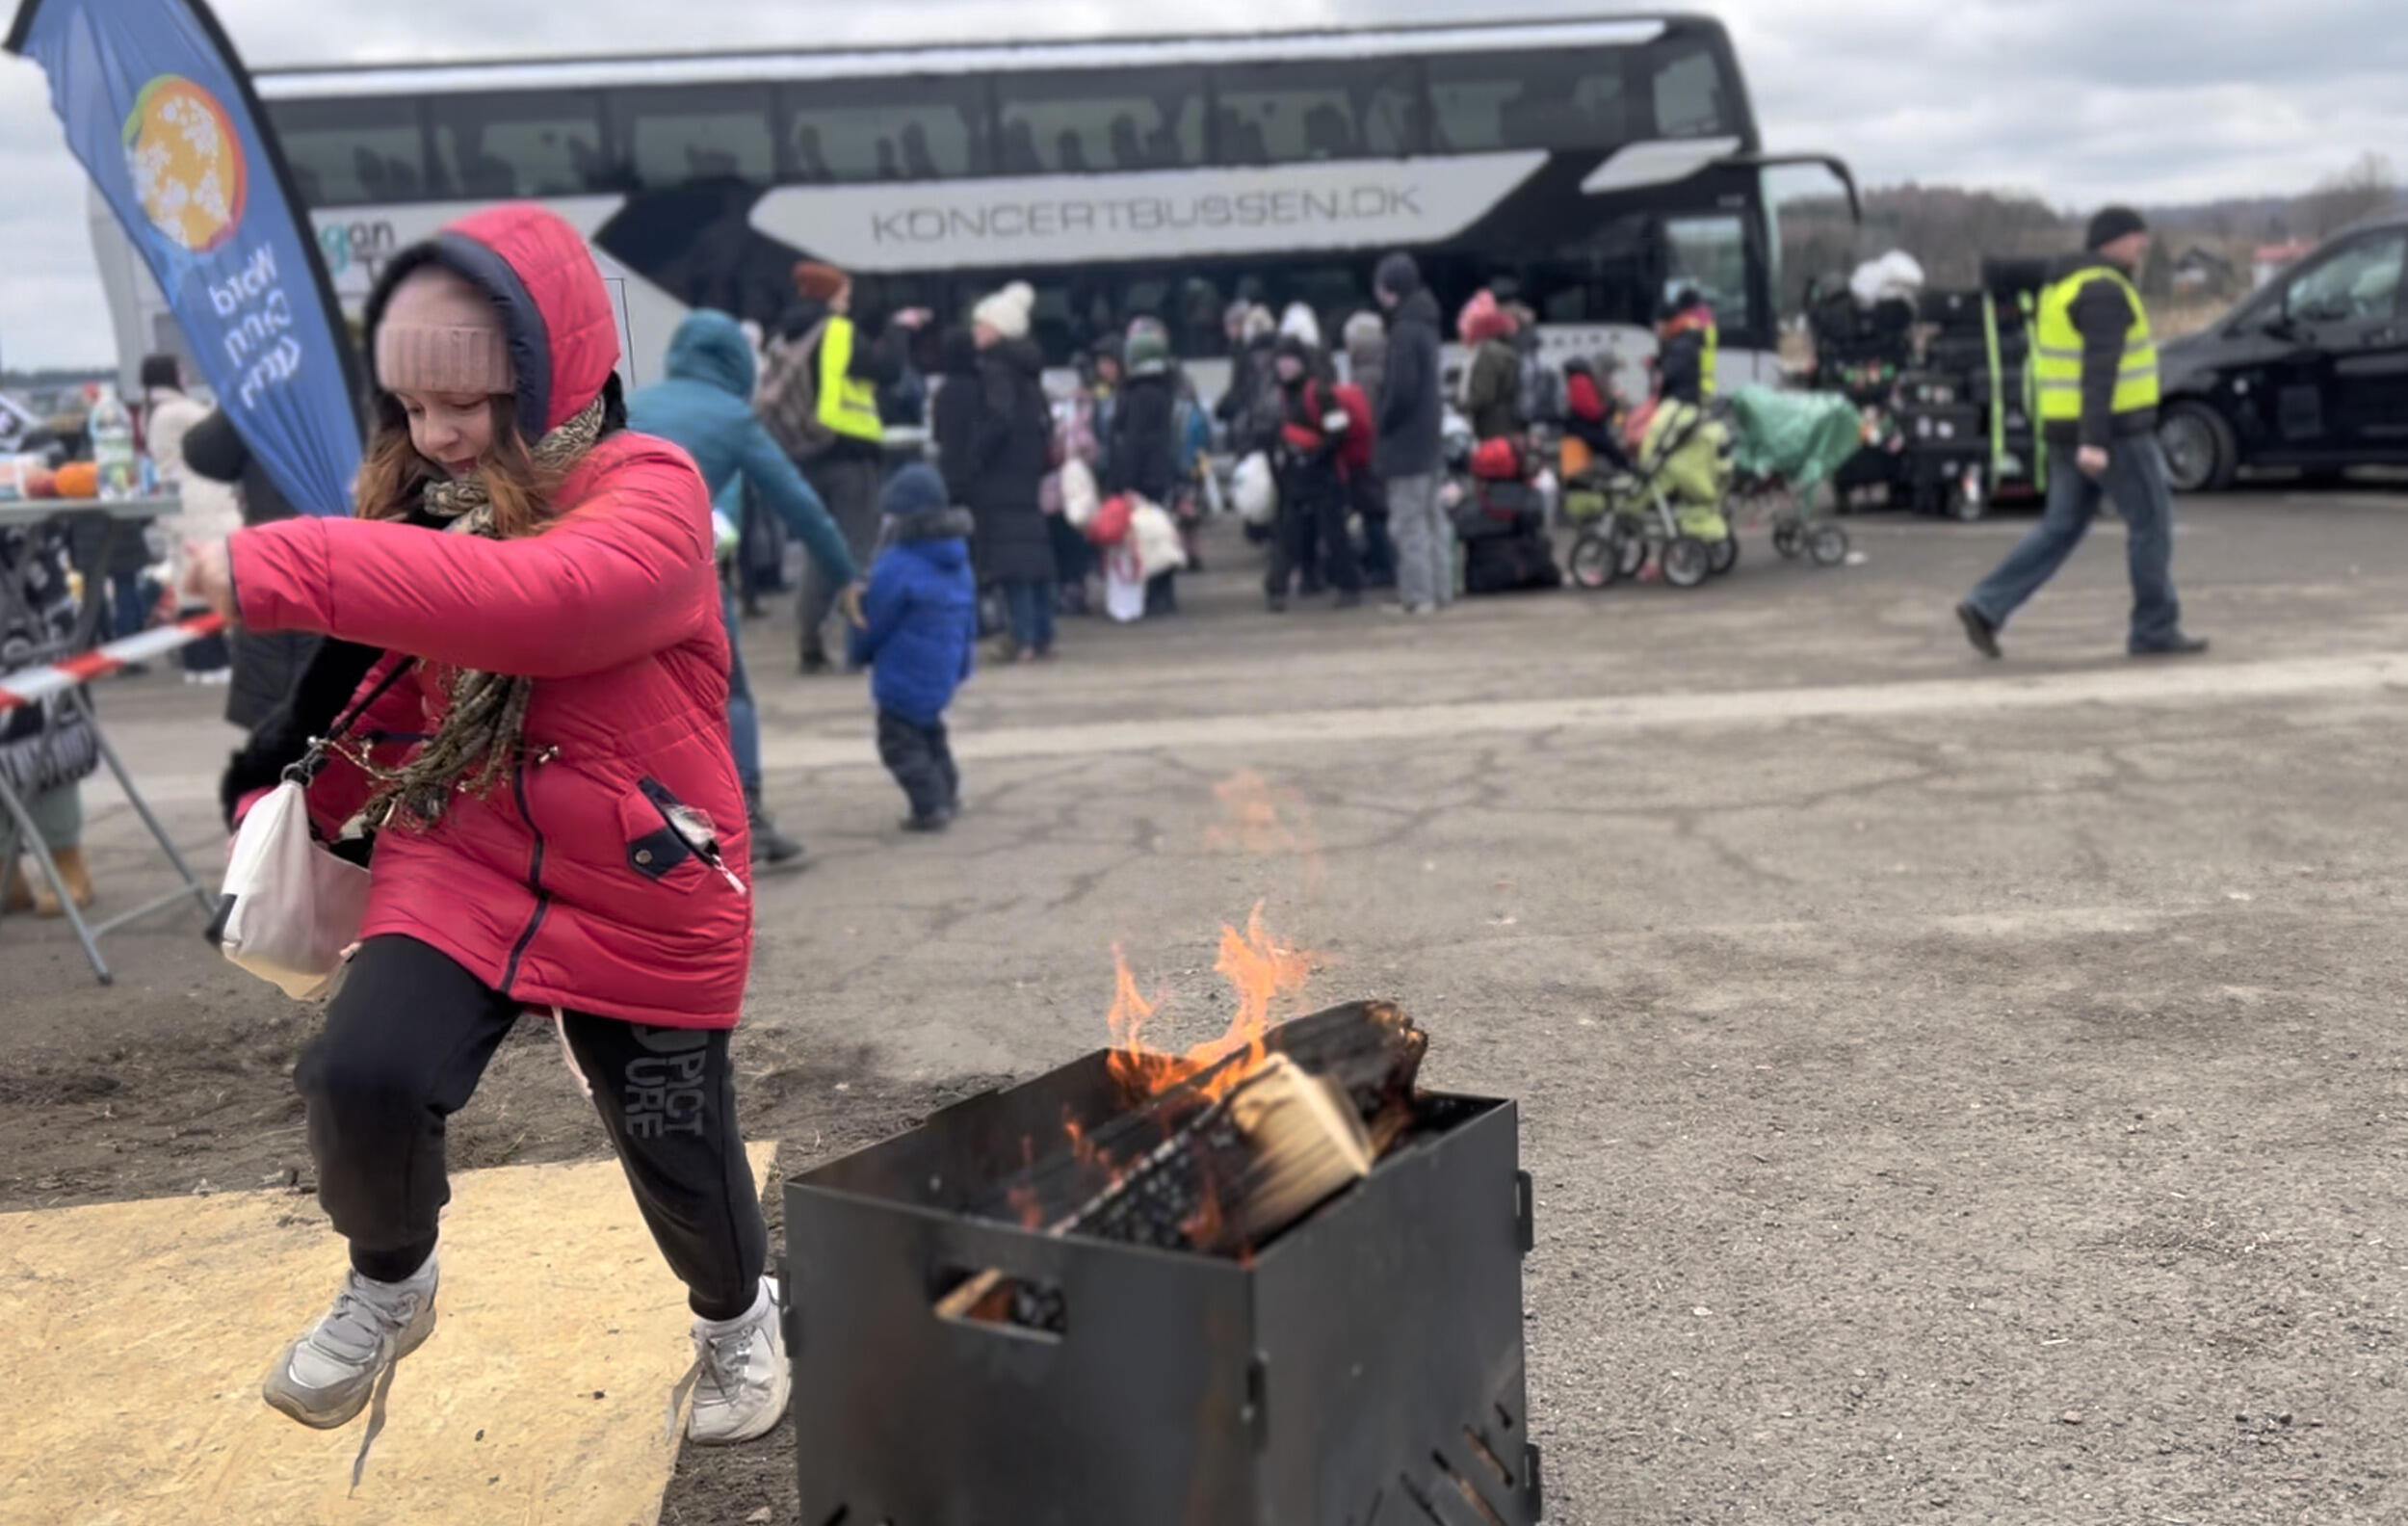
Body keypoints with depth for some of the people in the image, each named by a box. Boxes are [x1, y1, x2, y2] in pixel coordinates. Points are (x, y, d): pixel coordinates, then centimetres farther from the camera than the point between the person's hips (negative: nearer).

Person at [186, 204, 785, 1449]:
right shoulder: (431, 504, 4)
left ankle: (738, 1320, 43)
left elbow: (538, 600, -38)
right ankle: (387, 1283, 13)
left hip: (643, 891, -4)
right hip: (458, 860, 4)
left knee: (676, 1147, 10)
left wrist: (284, 569, -38)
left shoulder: (649, 493, -17)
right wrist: (303, 801, 2)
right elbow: (395, 683, 17)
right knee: (361, 1074, -20)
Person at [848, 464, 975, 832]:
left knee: (899, 740, 1)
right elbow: (969, 615, 13)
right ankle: (947, 794, 32)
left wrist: (860, 651, 8)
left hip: (906, 675, -9)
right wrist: (965, 655, 22)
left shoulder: (897, 567, -19)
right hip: (946, 671, 9)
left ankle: (930, 806, -3)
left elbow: (874, 622, -11)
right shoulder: (959, 562, 6)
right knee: (930, 731, 26)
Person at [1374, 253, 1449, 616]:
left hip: (1405, 439, -10)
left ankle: (1417, 594, -2)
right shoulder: (1424, 323, 11)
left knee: (1408, 521, -5)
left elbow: (1401, 389, -23)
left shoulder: (1405, 330, -19)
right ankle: (1440, 588, 22)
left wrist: (1383, 423, -9)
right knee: (1432, 516, 15)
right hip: (1428, 436, 10)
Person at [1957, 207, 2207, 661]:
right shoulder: (2105, 291, -15)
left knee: (2063, 526, 11)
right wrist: (2094, 441, -30)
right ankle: (2155, 631, 9)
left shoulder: (2065, 287, 17)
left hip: (2065, 429, 9)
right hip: (2113, 432, -9)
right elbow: (2100, 370, -24)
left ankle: (1987, 607, 1)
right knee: (2152, 521, 2)